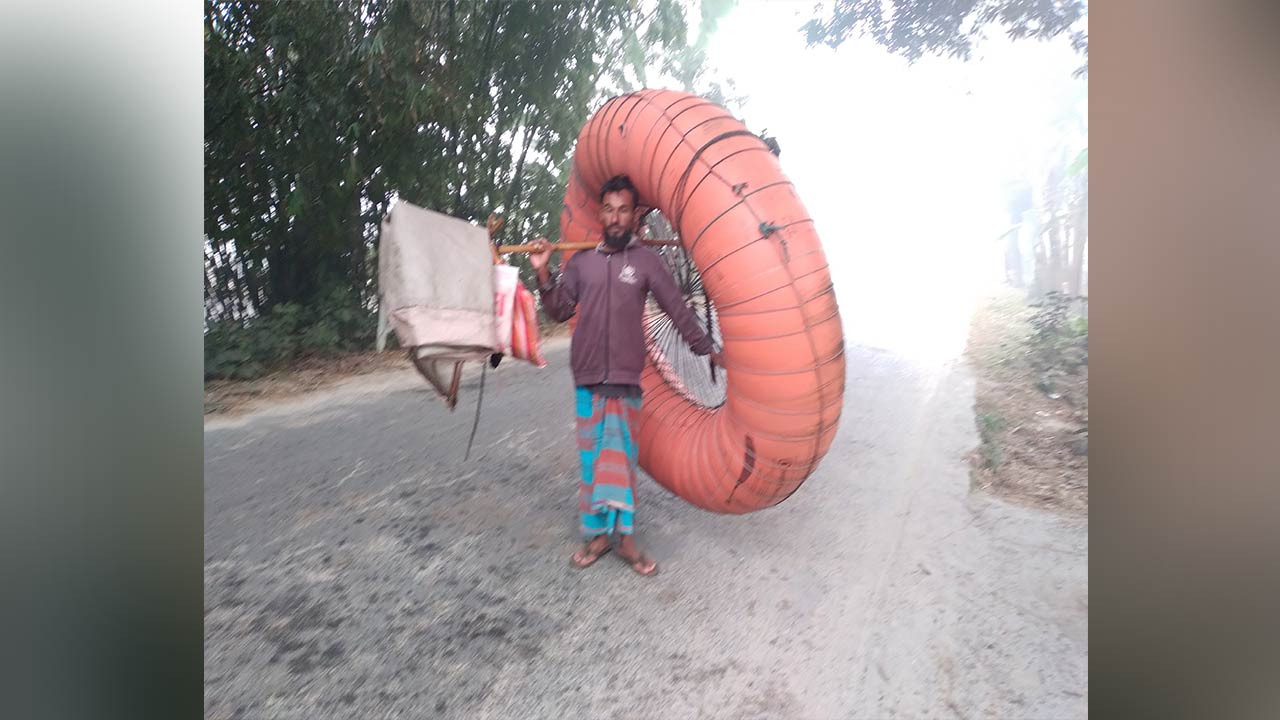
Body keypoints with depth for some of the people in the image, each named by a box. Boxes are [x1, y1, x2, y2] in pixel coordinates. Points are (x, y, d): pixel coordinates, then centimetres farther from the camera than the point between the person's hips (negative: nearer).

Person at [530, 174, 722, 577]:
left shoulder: (647, 262, 2)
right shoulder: (580, 262, 9)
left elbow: (678, 310, 4)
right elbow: (559, 312, 8)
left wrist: (707, 350, 5)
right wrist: (543, 274, -3)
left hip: (627, 378, -2)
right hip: (587, 377, 2)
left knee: (622, 455, 4)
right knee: (592, 455, 6)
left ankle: (624, 537, 13)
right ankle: (597, 533, 17)